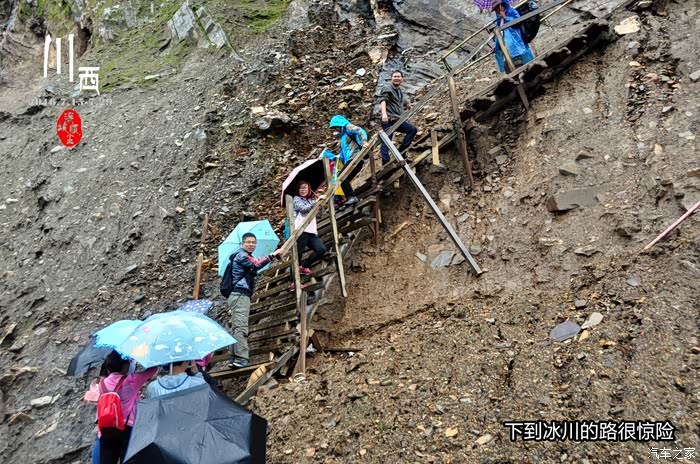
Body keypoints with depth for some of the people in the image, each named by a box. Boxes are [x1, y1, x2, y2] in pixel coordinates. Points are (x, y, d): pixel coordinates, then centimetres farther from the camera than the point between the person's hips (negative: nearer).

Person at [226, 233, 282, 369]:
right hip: (240, 295, -11)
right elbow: (256, 265, -22)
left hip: (239, 296, 11)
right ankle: (241, 358, -20)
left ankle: (234, 359, 7)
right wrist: (272, 255, -23)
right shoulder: (241, 255, -6)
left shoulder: (244, 256, 26)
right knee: (241, 327, -16)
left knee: (237, 328, 7)